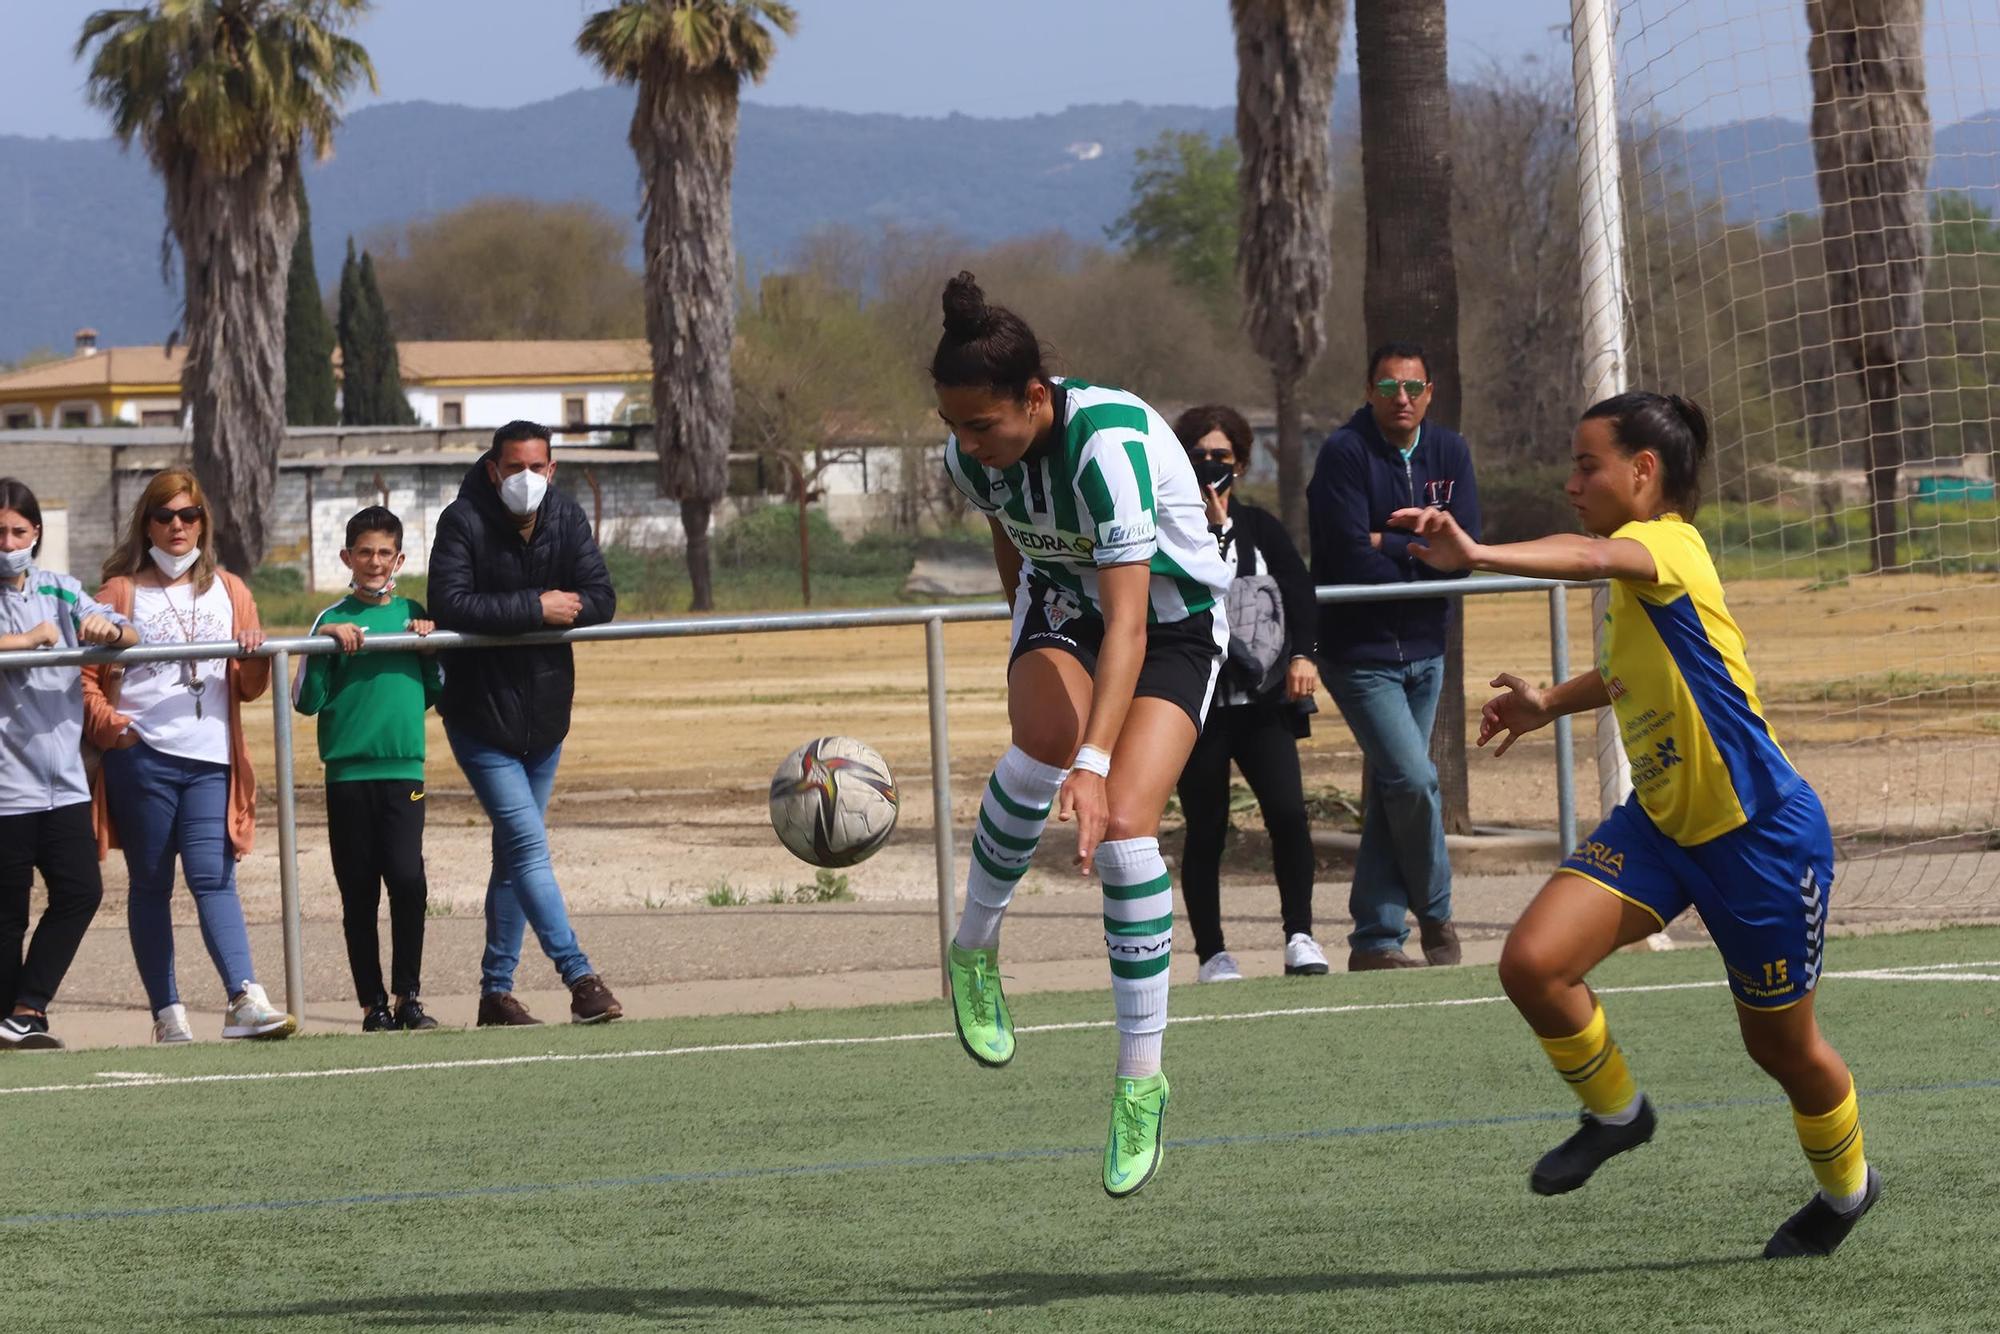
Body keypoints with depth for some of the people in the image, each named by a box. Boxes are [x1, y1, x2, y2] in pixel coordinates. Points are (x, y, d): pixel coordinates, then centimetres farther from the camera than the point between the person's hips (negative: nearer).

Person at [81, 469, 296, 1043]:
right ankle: (167, 1012, 6)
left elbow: (248, 688, 16)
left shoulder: (229, 591, 16)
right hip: (140, 759, -1)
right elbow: (85, 673, 4)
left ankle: (245, 999, -22)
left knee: (213, 878, -12)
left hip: (209, 761, 1)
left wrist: (256, 658, -5)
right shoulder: (121, 592, 8)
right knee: (151, 884, 3)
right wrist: (107, 722, -12)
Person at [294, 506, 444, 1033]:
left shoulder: (413, 615, 11)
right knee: (359, 895, 2)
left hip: (404, 768, 1)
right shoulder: (334, 621, 2)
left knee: (407, 880, -13)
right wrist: (324, 643, -15)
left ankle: (408, 996, -3)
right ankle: (373, 1004, 8)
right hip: (348, 772, -1)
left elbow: (433, 693, 20)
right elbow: (306, 702, -4)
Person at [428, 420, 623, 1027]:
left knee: (514, 854, 10)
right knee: (528, 843, -14)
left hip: (544, 714, 5)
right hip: (481, 715, -5)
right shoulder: (463, 522, -13)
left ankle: (497, 990, 16)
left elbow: (601, 600, -5)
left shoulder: (567, 520, 1)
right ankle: (580, 978, -16)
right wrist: (534, 608, -24)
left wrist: (534, 611, -22)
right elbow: (450, 604, -24)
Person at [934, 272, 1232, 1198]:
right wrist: (1031, 644, 22)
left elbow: (1128, 624, -42)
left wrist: (1096, 763, -51)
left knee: (1123, 828, -20)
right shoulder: (970, 456, -16)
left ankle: (1141, 1079, -6)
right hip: (1062, 607, 4)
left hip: (1172, 618, -4)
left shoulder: (1108, 443, -36)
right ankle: (974, 951, -9)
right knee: (1043, 746, -31)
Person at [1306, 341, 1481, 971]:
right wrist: (1421, 554, -7)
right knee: (1414, 781, -14)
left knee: (1392, 791, 8)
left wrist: (1388, 544, -14)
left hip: (1423, 651, 6)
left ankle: (1375, 941, 12)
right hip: (1361, 652, -6)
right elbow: (1351, 556, -19)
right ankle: (1435, 916, 7)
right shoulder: (1345, 453, -11)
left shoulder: (1449, 452, 6)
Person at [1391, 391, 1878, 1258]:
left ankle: (1845, 1186, 39)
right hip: (1659, 824, 8)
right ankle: (1615, 1113, 12)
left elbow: (1590, 558, -44)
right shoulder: (1634, 579, 6)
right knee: (1532, 963, -14)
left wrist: (1476, 555, -60)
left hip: (1761, 835, -8)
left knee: (1781, 1046, 10)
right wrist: (1550, 704, 15)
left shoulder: (1669, 544, -20)